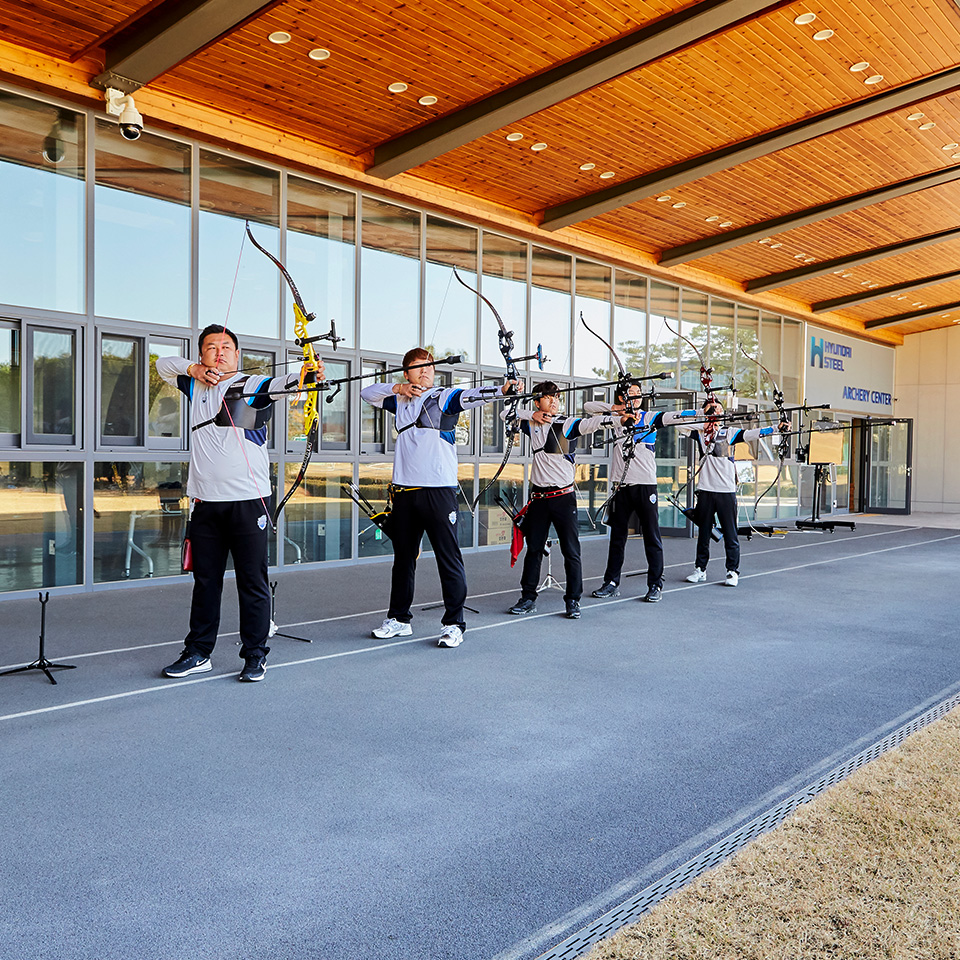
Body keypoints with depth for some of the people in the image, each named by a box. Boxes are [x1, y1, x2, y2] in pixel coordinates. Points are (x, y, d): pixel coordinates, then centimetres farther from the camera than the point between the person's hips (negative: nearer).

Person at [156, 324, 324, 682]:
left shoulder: (252, 386, 0)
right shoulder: (195, 386, 16)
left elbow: (281, 384, -19)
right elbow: (162, 364, 27)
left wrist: (306, 374, -41)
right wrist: (193, 369, 7)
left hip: (248, 501, -4)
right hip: (205, 502, 5)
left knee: (253, 582, 1)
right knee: (205, 581, 12)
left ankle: (255, 656, 11)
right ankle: (198, 653, 23)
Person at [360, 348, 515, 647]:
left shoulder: (445, 396, 2)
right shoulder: (400, 400, 17)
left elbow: (472, 396, -14)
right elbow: (367, 392, 23)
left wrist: (501, 389, -33)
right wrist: (397, 388, 6)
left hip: (439, 490, -5)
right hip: (404, 489, 5)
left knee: (449, 558, -4)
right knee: (403, 557, 14)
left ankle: (454, 624, 5)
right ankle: (399, 619, 27)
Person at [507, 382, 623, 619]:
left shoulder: (568, 424, -3)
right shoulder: (532, 424, 9)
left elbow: (595, 422, -17)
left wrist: (620, 419, -34)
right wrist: (532, 414, 0)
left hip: (563, 496, -3)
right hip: (538, 497, 4)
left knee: (571, 550, -2)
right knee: (534, 549, 11)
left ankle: (573, 601, 9)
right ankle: (528, 599, 21)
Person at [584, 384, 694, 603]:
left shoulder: (650, 417, 5)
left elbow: (672, 416, -10)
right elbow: (588, 407, 4)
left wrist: (697, 413, -27)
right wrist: (616, 408, -7)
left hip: (645, 484, -2)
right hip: (621, 485, 2)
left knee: (652, 536, -2)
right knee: (617, 536, 10)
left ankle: (655, 585, 6)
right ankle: (611, 583, 19)